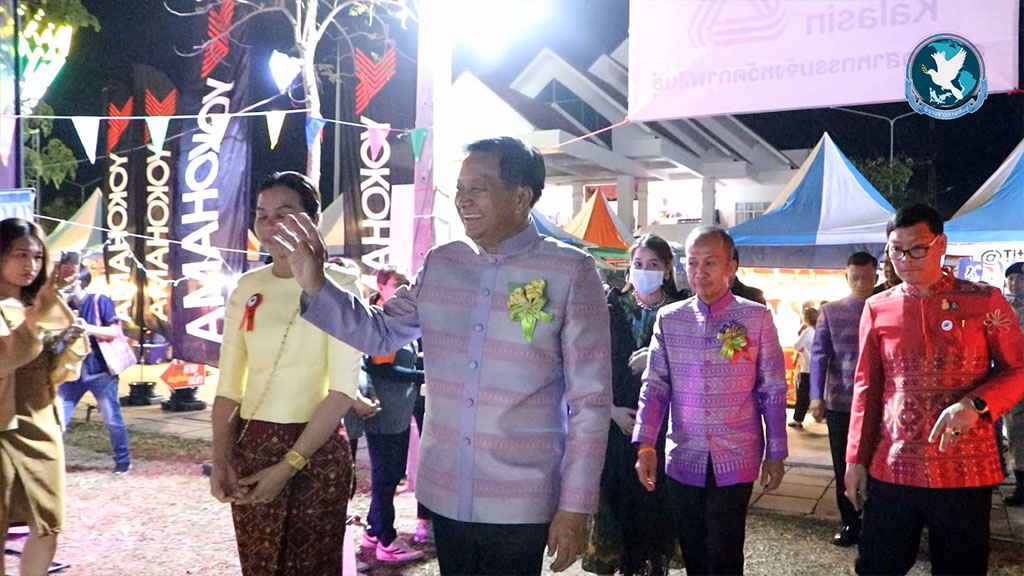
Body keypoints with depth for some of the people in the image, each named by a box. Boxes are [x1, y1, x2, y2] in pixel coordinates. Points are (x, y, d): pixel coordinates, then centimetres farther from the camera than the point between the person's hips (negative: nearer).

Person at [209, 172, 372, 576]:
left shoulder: (338, 286, -8)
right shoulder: (246, 288, 6)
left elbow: (343, 390, -13)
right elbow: (228, 385, 7)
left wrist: (287, 466, -17)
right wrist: (220, 459, -6)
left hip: (317, 451, -4)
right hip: (251, 447, 4)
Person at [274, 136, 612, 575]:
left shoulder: (570, 271, -9)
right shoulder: (440, 264, 5)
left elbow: (590, 399, -9)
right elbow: (380, 333, 11)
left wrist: (575, 507, -10)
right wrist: (315, 286, -4)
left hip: (520, 505, -4)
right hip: (445, 494, 4)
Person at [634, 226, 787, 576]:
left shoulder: (756, 317, -3)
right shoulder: (669, 319, 3)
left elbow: (773, 390, -1)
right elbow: (654, 386, 1)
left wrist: (776, 454, -1)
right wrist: (645, 445, -10)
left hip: (736, 460, -2)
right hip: (683, 459, 3)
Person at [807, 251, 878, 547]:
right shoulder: (830, 311, 5)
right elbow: (819, 354, 1)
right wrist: (817, 396, -8)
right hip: (839, 402, 1)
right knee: (844, 467, 9)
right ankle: (850, 523, 23)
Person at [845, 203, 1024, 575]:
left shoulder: (984, 301, -2)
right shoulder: (877, 308, 5)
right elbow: (866, 387, 9)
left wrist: (975, 404, -18)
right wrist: (856, 459, 5)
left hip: (965, 471, -2)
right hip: (890, 471, 2)